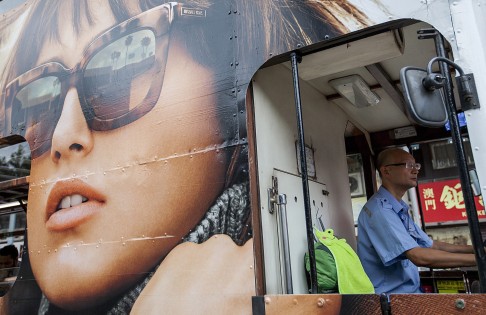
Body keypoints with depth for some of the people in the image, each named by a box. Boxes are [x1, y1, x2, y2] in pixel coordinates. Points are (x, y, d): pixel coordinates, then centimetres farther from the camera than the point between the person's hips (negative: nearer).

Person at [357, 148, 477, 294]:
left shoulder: (400, 210, 14)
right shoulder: (379, 209, -19)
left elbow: (431, 245, 18)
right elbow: (419, 257, -25)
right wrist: (477, 258, -18)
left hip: (410, 291, 9)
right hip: (390, 296, -9)